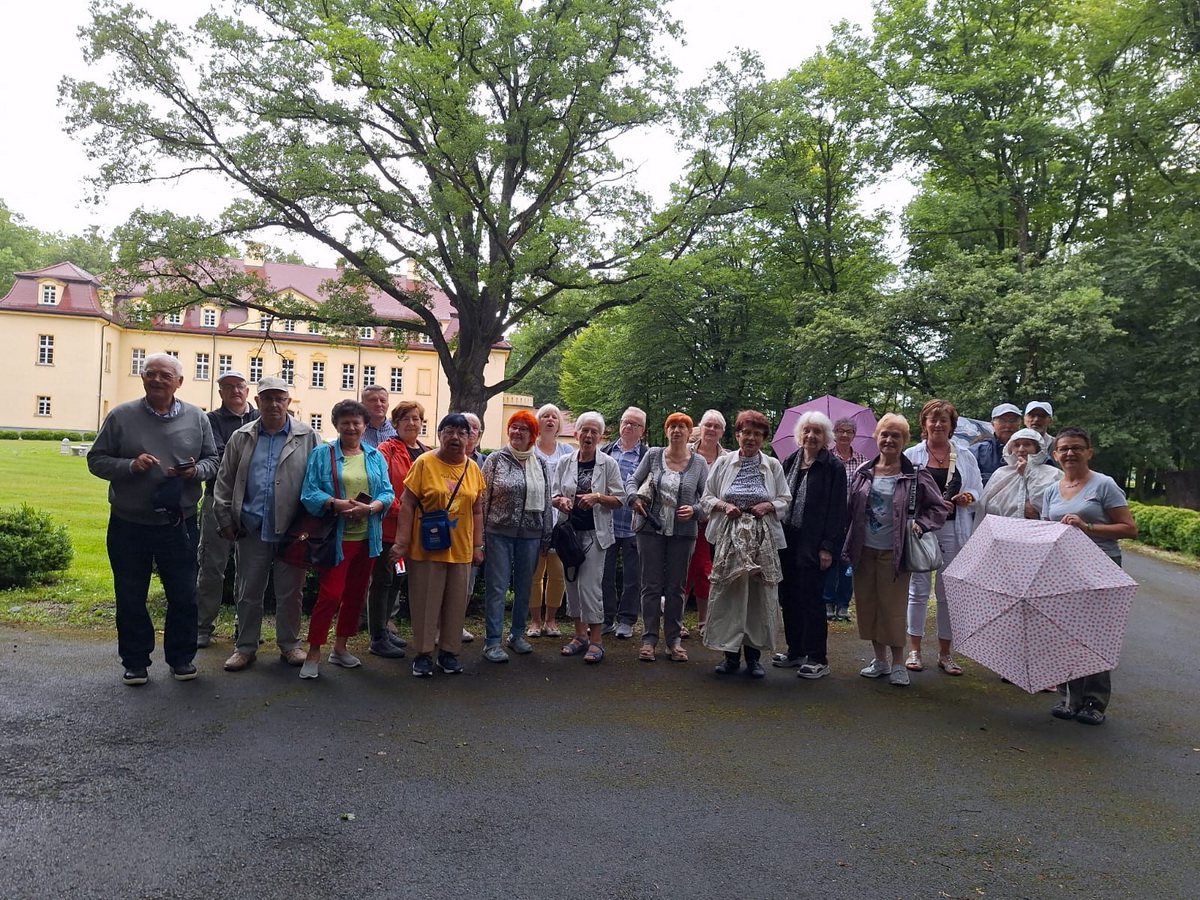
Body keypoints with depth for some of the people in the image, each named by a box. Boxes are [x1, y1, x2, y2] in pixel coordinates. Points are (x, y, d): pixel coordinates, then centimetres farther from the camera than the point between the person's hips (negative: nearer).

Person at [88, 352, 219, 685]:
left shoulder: (197, 418, 3)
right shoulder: (121, 416, -2)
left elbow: (212, 459, 8)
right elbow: (96, 460, 1)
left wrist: (195, 471, -14)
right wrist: (130, 465, -17)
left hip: (179, 525, 1)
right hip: (128, 525, -1)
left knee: (184, 596, 8)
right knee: (130, 598, 10)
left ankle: (181, 657, 25)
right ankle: (135, 661, 25)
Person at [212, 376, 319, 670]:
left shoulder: (307, 437, 1)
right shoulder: (241, 437, 8)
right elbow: (225, 482, 10)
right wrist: (225, 519, 4)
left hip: (292, 530, -2)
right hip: (252, 530, 2)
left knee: (290, 592, 8)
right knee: (248, 591, 11)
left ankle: (289, 644, 23)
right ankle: (246, 646, 24)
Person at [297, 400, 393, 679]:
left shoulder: (376, 456, 10)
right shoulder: (322, 454, 1)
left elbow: (387, 492, 2)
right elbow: (309, 493, -7)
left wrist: (371, 507, -18)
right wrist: (337, 504, -24)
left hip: (366, 537, 4)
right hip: (336, 537, -4)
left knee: (355, 594, 13)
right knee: (330, 594, -8)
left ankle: (340, 647, 28)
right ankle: (313, 654, 4)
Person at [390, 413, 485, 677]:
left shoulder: (473, 469, 6)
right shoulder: (424, 463, -6)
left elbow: (477, 511, 11)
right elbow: (407, 504, -8)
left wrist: (478, 546, 9)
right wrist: (401, 542, -12)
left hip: (460, 549, 4)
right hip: (426, 547, -4)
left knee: (455, 602, 11)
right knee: (426, 602, 6)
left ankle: (449, 651, 25)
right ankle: (424, 653, 19)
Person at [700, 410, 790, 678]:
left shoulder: (773, 466, 7)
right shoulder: (723, 463, 5)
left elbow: (785, 500, 12)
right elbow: (706, 498, 9)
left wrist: (768, 506, -8)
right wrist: (722, 505, -10)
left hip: (763, 539, 1)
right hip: (729, 537, 0)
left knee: (759, 595, 3)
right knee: (728, 593, 0)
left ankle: (754, 655, 15)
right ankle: (730, 654, 12)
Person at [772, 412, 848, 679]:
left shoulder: (833, 467, -7)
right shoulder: (789, 462, 10)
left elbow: (837, 510, -10)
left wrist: (828, 547, -15)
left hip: (812, 544, -6)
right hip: (787, 541, 6)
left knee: (811, 599, -2)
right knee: (788, 597, 12)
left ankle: (817, 659, 10)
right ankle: (795, 651, 26)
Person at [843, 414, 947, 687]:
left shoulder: (916, 475, -5)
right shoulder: (863, 472, 5)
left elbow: (938, 508, 2)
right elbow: (850, 509, 12)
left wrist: (920, 524, -14)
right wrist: (848, 543, 4)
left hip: (893, 552, -4)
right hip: (864, 550, 4)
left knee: (893, 607, 1)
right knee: (867, 605, 10)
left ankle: (898, 662, 16)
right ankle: (880, 659, 25)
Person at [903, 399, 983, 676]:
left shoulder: (966, 458, 11)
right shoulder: (911, 456, 3)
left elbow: (980, 494, 14)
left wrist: (970, 496, -9)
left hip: (953, 531, 2)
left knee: (949, 591, 5)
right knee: (918, 589, 2)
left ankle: (945, 653, 17)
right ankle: (914, 650, 14)